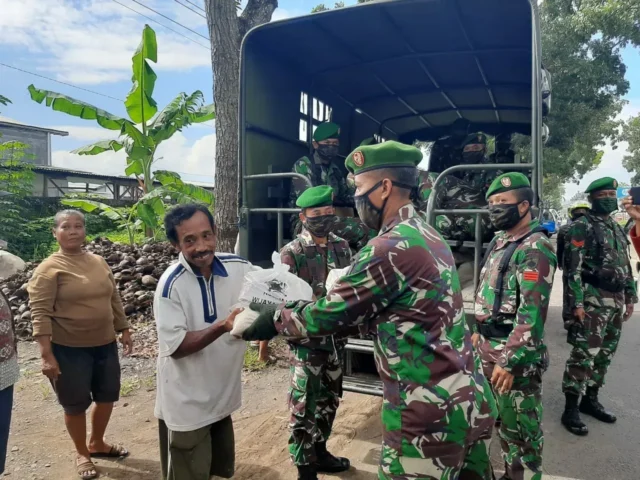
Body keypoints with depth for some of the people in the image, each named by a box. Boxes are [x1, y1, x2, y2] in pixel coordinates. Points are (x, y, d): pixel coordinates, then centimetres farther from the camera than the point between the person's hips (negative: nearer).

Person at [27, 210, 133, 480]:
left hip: (105, 344, 6)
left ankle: (97, 444, 43)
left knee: (107, 396, 18)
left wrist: (124, 330, 13)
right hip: (69, 349, -6)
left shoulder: (99, 262, 6)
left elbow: (114, 300, 13)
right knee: (75, 405, 10)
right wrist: (47, 355, -21)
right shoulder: (49, 269, -12)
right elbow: (40, 313, -16)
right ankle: (81, 453, 35)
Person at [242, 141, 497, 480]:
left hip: (430, 410, -9)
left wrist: (276, 319, 4)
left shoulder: (390, 248, -20)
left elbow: (328, 314, -13)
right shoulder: (429, 236, 9)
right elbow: (368, 311, 15)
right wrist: (294, 307, 14)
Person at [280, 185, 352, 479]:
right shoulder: (291, 253, -11)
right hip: (307, 341, -6)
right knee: (304, 406, 5)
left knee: (329, 399, 20)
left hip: (336, 337, 6)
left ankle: (320, 452, 40)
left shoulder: (342, 247, 5)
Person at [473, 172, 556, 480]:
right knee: (503, 419, 22)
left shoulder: (534, 249, -17)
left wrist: (509, 361, -23)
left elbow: (532, 313, -23)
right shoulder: (499, 241, 10)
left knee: (522, 425, 7)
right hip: (489, 348, 9)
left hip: (515, 354, -9)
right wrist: (478, 333, 18)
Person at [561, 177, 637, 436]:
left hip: (616, 301, 8)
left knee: (605, 354, 14)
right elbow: (573, 268, -14)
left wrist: (630, 297, 16)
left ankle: (590, 399, 27)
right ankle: (571, 409, 0)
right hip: (593, 301, -8)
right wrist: (576, 303, -19)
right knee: (584, 355, -8)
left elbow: (626, 266, 21)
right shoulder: (582, 227, -8)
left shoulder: (617, 228, 17)